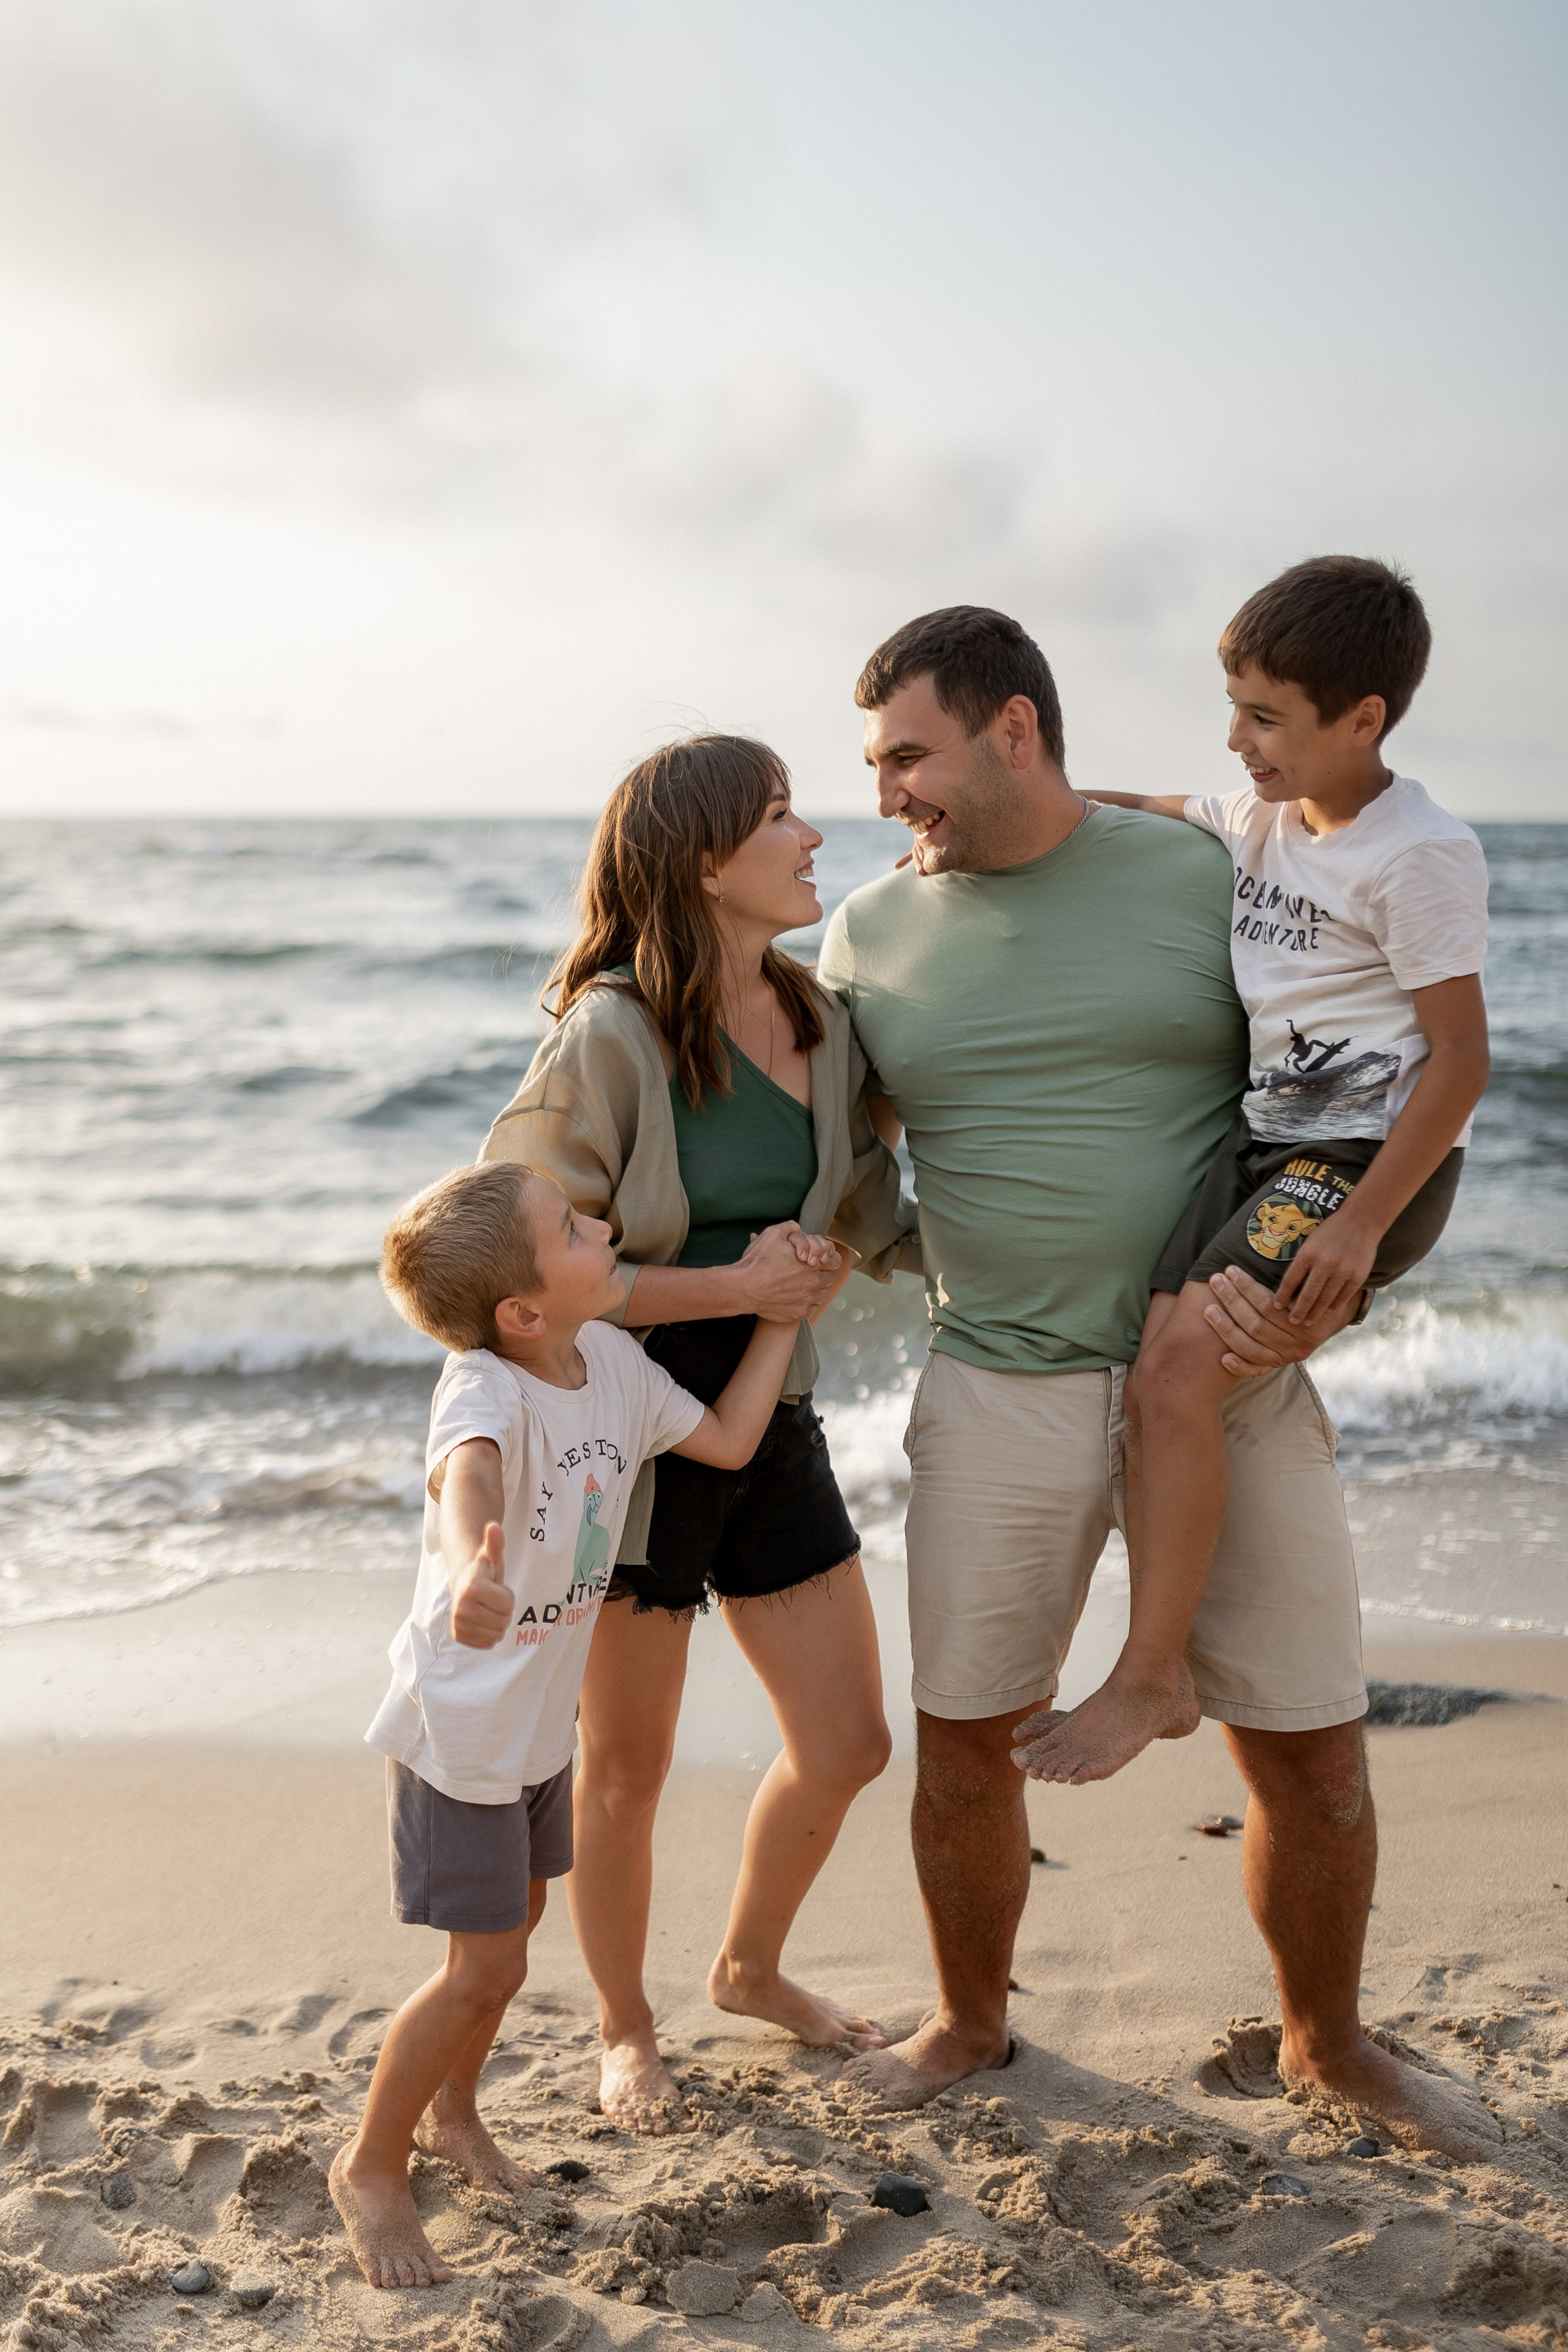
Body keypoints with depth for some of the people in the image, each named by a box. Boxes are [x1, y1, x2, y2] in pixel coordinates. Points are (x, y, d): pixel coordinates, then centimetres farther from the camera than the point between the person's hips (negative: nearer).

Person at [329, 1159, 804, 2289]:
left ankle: (452, 2110, 46)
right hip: (460, 1728, -8)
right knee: (484, 1965, -1)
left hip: (542, 1721, 8)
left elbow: (728, 1438, 9)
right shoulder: (486, 1391, -31)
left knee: (513, 1931, 21)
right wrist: (472, 1570, -76)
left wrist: (781, 1311, 5)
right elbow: (467, 1478, -54)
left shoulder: (613, 1361, -5)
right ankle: (372, 2164, 21)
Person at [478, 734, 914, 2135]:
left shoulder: (824, 1024, 1)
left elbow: (863, 1222, 14)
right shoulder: (609, 1040, -18)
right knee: (627, 1769, 9)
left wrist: (813, 1270, -8)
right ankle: (626, 2030, 34)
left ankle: (751, 1969, 39)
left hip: (769, 1423, 6)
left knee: (847, 1745, 12)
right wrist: (737, 1287, -19)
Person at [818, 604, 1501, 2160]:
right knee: (962, 1736, 8)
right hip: (1000, 1390, 2)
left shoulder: (1205, 879, -3)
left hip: (1223, 1385, -1)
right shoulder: (873, 933, 4)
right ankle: (969, 2021, 34)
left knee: (1310, 1747, 5)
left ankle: (1326, 2042, 31)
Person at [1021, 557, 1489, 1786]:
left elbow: (1460, 1058, -15)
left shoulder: (1420, 855, -12)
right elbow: (1147, 817, 31)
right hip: (1268, 1142, 9)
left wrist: (1364, 1221, -21)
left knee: (1176, 1372, -20)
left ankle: (1150, 1677, -13)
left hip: (1368, 1160, -9)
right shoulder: (1267, 820, 12)